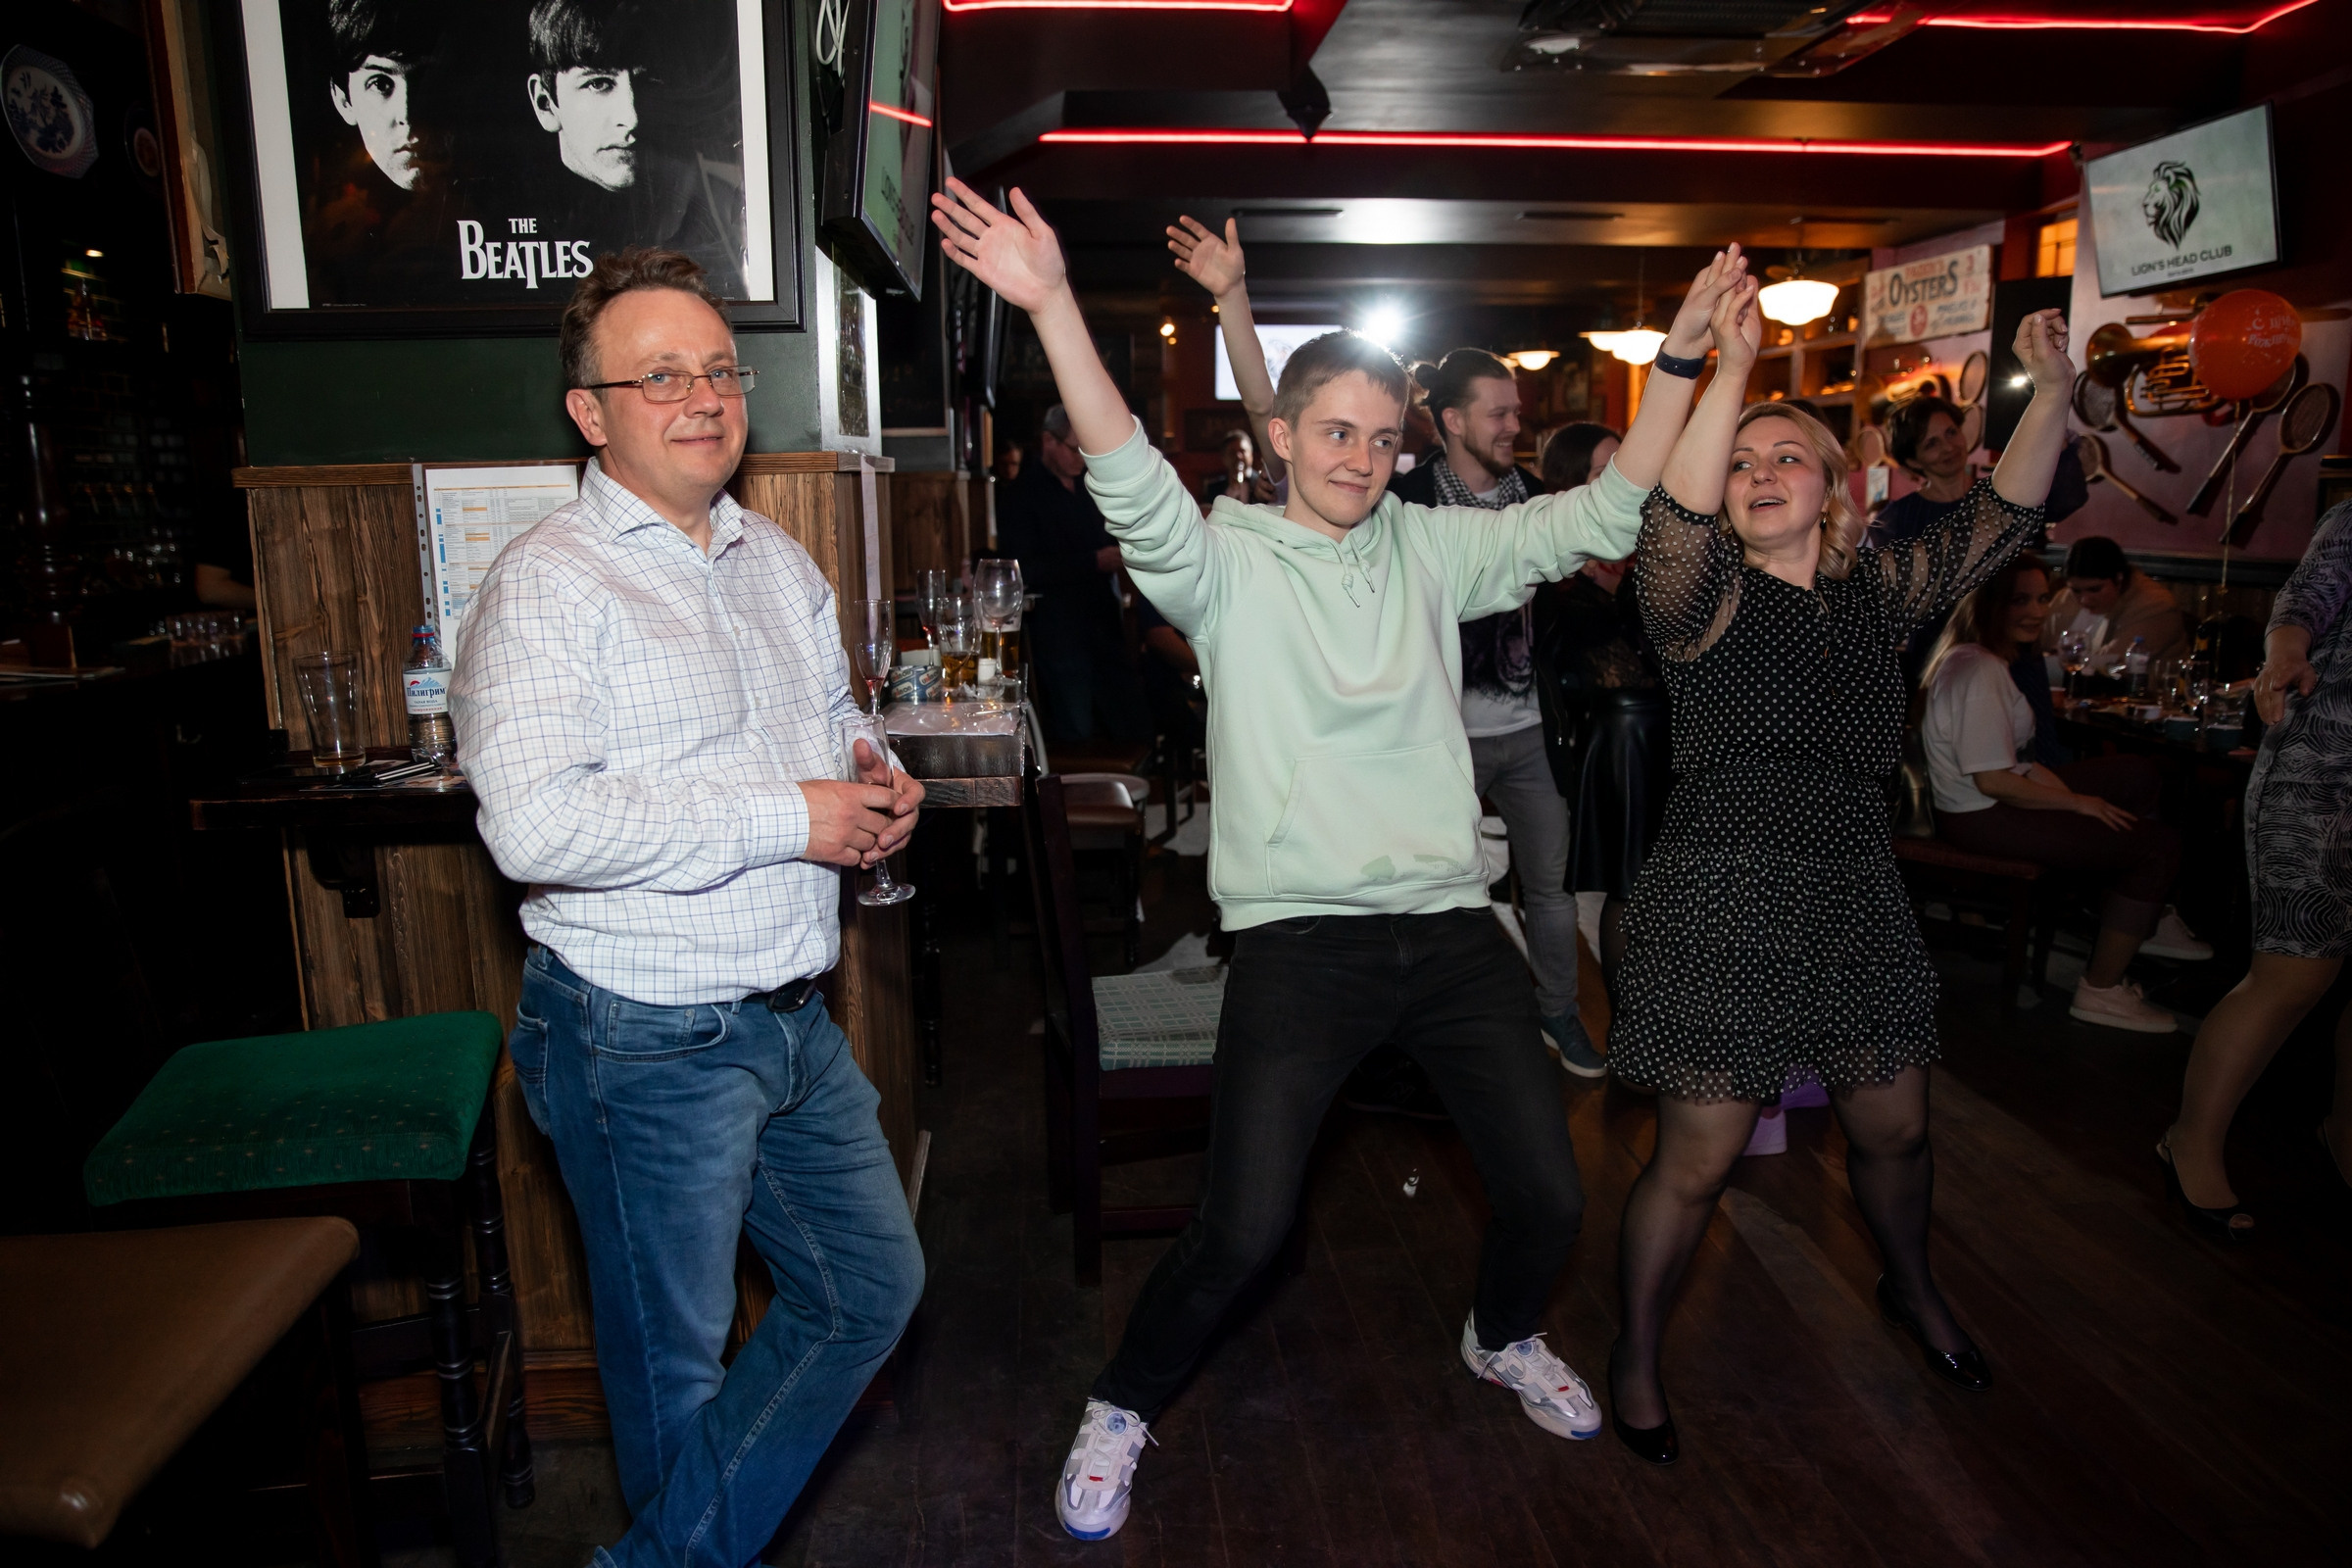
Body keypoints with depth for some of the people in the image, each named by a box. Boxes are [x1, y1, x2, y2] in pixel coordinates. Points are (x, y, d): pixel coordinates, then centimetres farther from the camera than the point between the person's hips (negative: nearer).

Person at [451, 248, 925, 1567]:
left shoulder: (782, 563, 10)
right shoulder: (548, 586, -14)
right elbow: (536, 822, -28)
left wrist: (878, 781, 1)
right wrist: (786, 820, -24)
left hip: (795, 1021, 8)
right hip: (647, 1044, -8)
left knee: (875, 1285, 19)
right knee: (677, 1358, 13)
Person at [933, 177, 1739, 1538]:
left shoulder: (1430, 549, 10)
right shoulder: (1226, 564, -2)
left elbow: (1599, 518, 9)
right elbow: (1135, 488, -20)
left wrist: (1684, 353, 3)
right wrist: (1054, 307, -32)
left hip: (1452, 925, 5)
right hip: (1301, 939, -4)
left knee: (1551, 1196, 10)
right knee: (1242, 1235, -7)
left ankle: (1504, 1338, 45)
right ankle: (1123, 1411, 23)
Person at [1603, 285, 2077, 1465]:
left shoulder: (1878, 593, 9)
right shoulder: (1706, 598, -8)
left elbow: (2000, 520, 7)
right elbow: (1674, 524, -29)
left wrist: (2052, 391, -5)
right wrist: (1731, 370, -35)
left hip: (1857, 898, 6)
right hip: (1723, 905, -5)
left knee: (1894, 1128, 20)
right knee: (1699, 1157, -1)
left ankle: (1911, 1290, 51)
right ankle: (1635, 1355, 22)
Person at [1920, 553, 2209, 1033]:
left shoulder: (1988, 658, 10)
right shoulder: (1978, 671, -23)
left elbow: (2008, 756, 13)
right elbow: (1992, 781, -26)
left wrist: (2068, 792, 0)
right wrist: (2079, 803, -13)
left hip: (2001, 793, 11)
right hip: (1978, 818, -11)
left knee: (2141, 776, 20)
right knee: (2159, 845, -9)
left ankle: (2148, 918, 28)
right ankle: (2100, 992, -2)